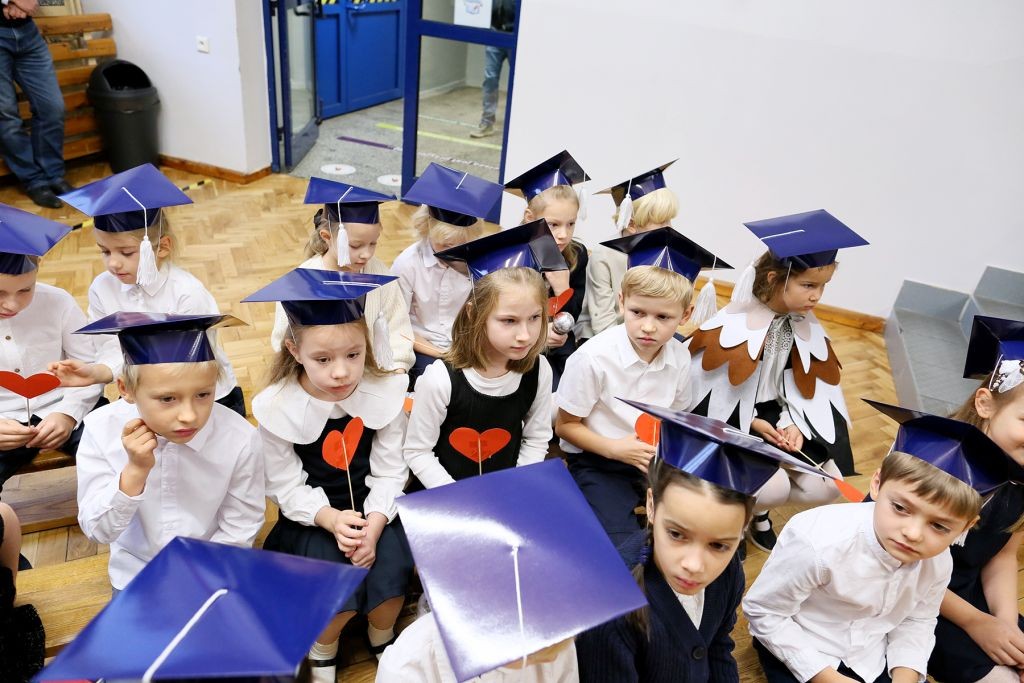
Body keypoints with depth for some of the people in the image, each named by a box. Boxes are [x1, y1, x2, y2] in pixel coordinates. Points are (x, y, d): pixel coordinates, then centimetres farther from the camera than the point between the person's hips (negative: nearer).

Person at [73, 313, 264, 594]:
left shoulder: (239, 438, -24)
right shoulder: (101, 431, -19)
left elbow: (239, 529, -12)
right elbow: (97, 531, -16)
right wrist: (135, 471, -30)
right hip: (136, 575, 1)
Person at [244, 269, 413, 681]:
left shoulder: (387, 391, -13)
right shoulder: (275, 408, -17)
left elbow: (390, 471, -7)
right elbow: (286, 486, -10)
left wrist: (374, 523, -21)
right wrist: (331, 519, -25)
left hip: (373, 508, 2)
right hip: (311, 517, -1)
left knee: (391, 578, -21)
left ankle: (382, 640, 16)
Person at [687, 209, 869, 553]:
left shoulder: (806, 328, -4)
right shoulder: (731, 327, -23)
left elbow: (805, 389, 3)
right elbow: (704, 390, -16)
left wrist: (792, 424, -15)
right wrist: (751, 423, -21)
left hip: (774, 418, 6)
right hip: (726, 423, -6)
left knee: (825, 488, -7)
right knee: (774, 488, -25)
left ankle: (756, 509, 20)